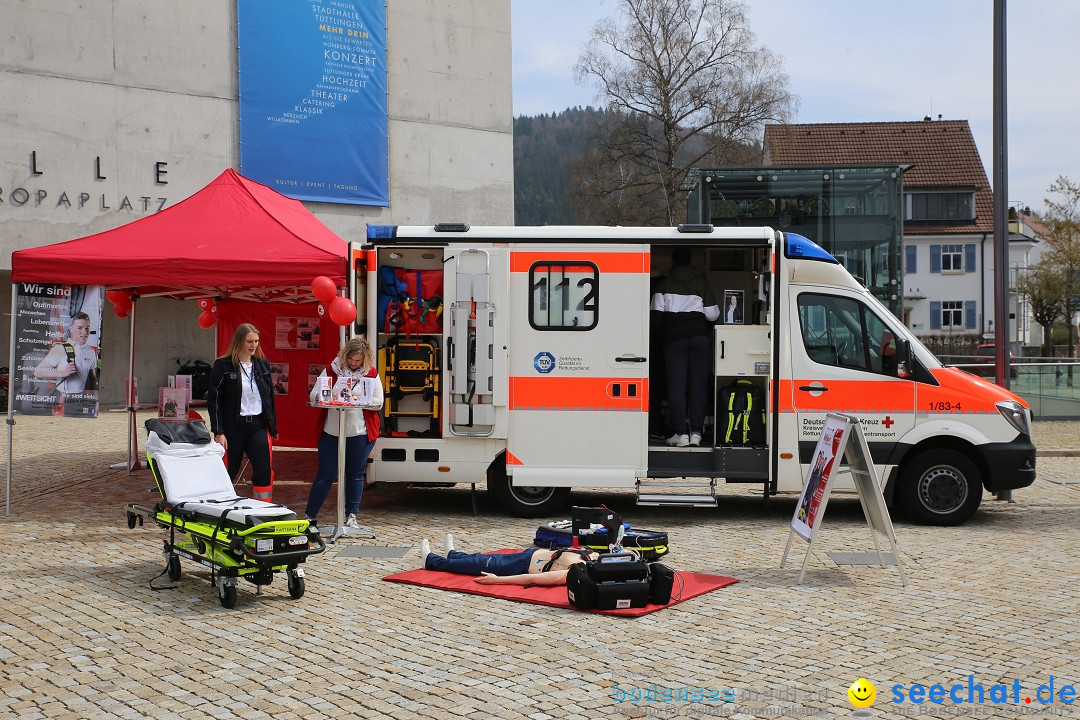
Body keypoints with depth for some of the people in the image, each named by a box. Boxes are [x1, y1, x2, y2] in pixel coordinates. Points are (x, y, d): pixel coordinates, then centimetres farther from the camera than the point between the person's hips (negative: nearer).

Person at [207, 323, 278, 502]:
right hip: (233, 426, -4)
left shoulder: (263, 364, 10)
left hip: (258, 425, 4)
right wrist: (218, 432, -12)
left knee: (265, 471, -5)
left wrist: (273, 427, 14)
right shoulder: (223, 366, -5)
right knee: (227, 473, 5)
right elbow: (214, 401, -6)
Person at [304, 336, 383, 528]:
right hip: (331, 431, 0)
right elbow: (314, 395, 0)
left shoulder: (372, 374, 2)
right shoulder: (331, 370, 3)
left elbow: (378, 403, -3)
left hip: (360, 433, 0)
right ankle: (309, 515, 12)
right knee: (326, 473, 3)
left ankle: (351, 515, 18)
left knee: (355, 474, 8)